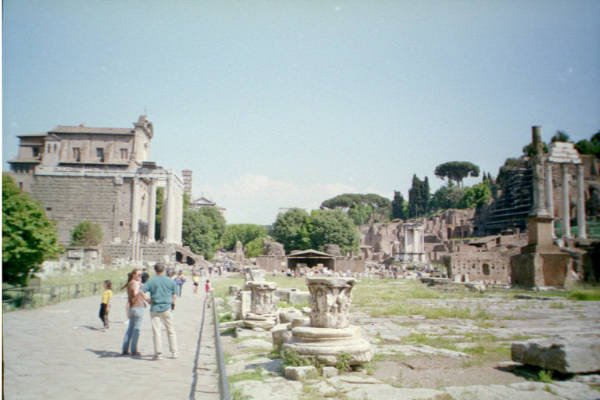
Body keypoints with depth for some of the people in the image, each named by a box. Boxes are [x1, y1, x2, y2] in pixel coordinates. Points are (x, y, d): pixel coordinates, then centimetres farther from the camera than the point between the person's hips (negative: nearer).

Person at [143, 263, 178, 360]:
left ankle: (158, 353, 4)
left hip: (155, 309, -1)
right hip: (166, 308, 1)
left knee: (156, 331, 4)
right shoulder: (170, 281, 1)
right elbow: (174, 295, 6)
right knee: (171, 331, 11)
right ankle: (174, 352, 15)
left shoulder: (150, 281, -3)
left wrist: (148, 300, 0)